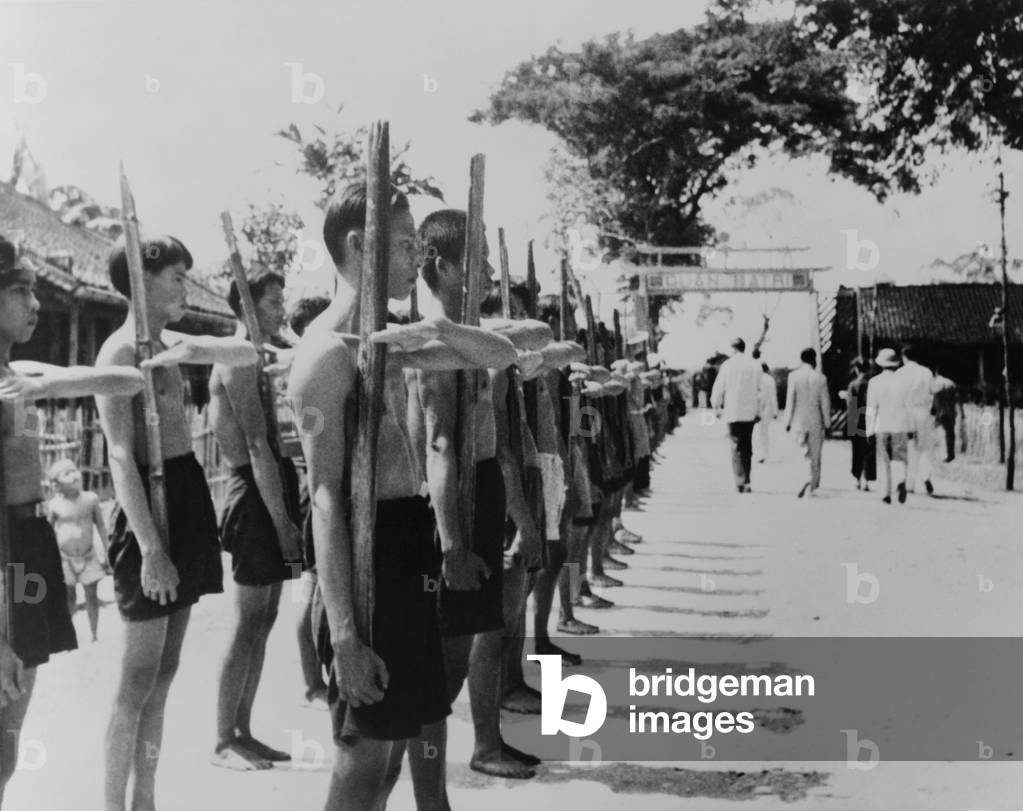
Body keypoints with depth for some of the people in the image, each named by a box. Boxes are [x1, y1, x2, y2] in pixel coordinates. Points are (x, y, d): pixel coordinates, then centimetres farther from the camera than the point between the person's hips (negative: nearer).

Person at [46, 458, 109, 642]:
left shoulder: (90, 499, -7)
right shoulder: (54, 505, -9)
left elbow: (101, 526, 2)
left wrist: (106, 552, 2)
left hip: (89, 556, 1)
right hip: (64, 558, -1)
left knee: (92, 595, 4)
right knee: (68, 597, 6)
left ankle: (94, 634, 15)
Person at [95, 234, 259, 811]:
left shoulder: (169, 343, 12)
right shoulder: (120, 351, -13)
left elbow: (248, 354, 9)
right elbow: (122, 458, -19)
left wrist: (193, 350, -12)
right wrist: (150, 548, -25)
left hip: (187, 497, 9)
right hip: (153, 501, -9)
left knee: (164, 673, 12)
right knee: (140, 677, -4)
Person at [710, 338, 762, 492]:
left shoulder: (727, 365, -5)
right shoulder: (755, 365, 1)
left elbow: (718, 388, 0)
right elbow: (760, 388, 6)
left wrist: (716, 407, 15)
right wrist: (760, 409, 17)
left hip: (732, 411, -3)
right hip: (750, 412, 3)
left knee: (736, 447, 0)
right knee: (747, 446, 13)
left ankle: (740, 481, -11)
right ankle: (746, 482, 16)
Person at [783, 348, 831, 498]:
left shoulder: (793, 376, -7)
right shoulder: (821, 378, -4)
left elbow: (790, 401, -7)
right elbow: (825, 403, -1)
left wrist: (787, 422, -1)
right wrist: (827, 423, 7)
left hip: (799, 422, 0)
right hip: (816, 423, 0)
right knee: (815, 456, 10)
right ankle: (813, 487, 12)